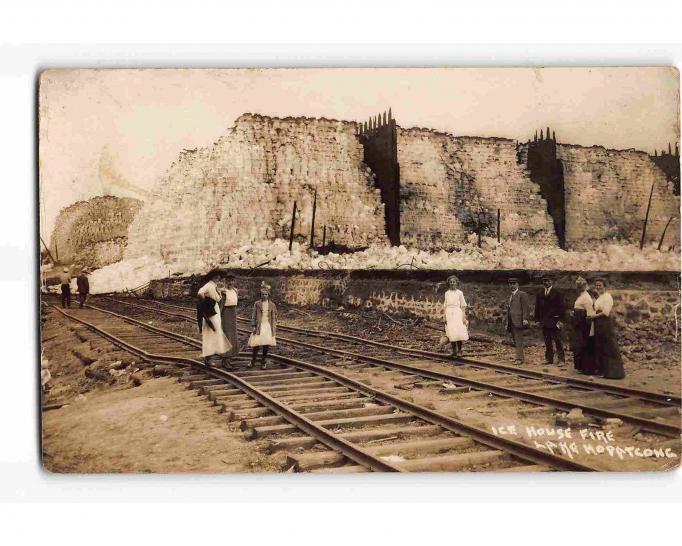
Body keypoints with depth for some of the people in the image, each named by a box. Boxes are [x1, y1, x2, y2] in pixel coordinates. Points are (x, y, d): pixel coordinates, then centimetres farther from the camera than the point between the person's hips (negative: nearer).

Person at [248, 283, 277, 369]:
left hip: (268, 326, 1)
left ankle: (263, 362, 14)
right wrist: (253, 326, -5)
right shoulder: (257, 304, 1)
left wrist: (274, 329, 3)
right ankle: (253, 361, 8)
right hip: (259, 326, -1)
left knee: (266, 344, 1)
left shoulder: (272, 305, 4)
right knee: (256, 344, -7)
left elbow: (274, 317, 7)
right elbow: (254, 316, 2)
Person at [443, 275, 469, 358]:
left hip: (458, 314, -3)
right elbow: (445, 306, 12)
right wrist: (445, 317, 6)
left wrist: (464, 317, -5)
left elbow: (463, 306, 1)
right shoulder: (447, 293, 10)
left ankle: (459, 351, 2)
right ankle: (454, 351, 9)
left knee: (458, 333, -9)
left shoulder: (459, 293, 1)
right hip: (449, 314, 3)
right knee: (451, 333, 0)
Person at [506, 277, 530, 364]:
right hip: (511, 323, 8)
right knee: (515, 341, 8)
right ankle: (520, 357, 12)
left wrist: (525, 319, -19)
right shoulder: (511, 296, 24)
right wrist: (507, 323, 21)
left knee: (519, 340, -12)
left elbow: (526, 307, -10)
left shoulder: (522, 294, -2)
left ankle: (519, 358, -15)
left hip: (518, 321, -8)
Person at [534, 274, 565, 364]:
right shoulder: (540, 295, 13)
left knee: (558, 341, -4)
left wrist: (560, 319, -11)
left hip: (555, 321, -4)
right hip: (544, 321, 4)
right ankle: (549, 359, 12)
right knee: (547, 342, 7)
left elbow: (561, 307, -4)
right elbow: (537, 308, 15)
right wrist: (537, 320, 8)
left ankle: (560, 359, -1)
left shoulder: (557, 293, 0)